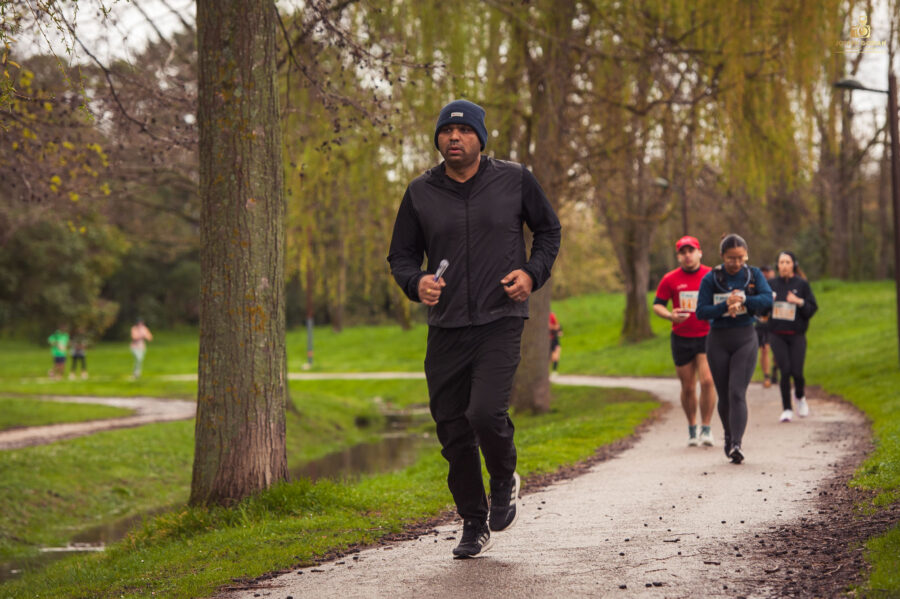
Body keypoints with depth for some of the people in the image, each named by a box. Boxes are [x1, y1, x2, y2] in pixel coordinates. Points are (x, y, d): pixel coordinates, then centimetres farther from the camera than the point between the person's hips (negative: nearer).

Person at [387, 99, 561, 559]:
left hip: (501, 321, -3)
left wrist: (533, 273, -4)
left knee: (485, 413, -21)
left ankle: (504, 480, 12)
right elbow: (401, 256, 12)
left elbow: (549, 230, 14)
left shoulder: (514, 180, 2)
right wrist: (416, 283, -11)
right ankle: (474, 525, 23)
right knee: (453, 433, 4)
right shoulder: (421, 193, 5)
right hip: (445, 330, 3)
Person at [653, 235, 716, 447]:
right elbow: (657, 305, 5)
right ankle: (692, 429, 24)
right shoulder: (670, 279, 0)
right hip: (681, 339, 1)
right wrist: (670, 315, -15)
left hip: (707, 336, -1)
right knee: (688, 387, 7)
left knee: (707, 380, -15)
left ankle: (706, 428, -5)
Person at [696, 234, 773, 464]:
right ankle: (729, 437, 30)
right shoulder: (711, 279, -3)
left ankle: (736, 444, -21)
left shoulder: (753, 274, 0)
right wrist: (727, 305, -23)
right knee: (724, 396, 9)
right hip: (718, 341, 1)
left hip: (745, 339, -1)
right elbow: (701, 311, -9)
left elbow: (768, 299, -14)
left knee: (737, 393, -13)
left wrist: (742, 301, -25)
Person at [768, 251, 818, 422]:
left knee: (797, 372, -5)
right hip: (777, 335, 1)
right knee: (785, 371, -7)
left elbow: (812, 308, 1)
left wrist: (799, 302, -16)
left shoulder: (802, 284, 1)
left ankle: (800, 397, 27)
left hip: (797, 335, -1)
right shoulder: (772, 284, 7)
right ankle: (786, 409, 3)